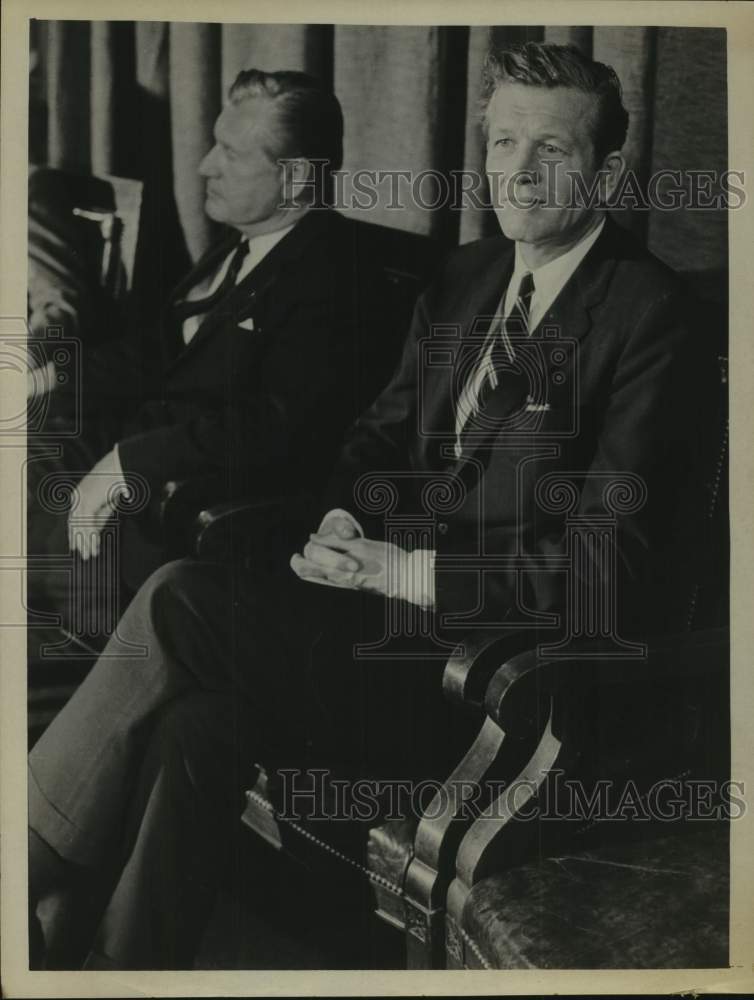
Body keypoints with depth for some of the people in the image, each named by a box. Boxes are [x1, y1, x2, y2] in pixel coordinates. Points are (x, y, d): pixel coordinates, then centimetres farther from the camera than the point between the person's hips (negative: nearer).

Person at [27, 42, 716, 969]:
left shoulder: (651, 316, -10)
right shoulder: (464, 277, 13)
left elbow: (618, 566, -16)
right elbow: (382, 432, 17)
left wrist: (411, 571, -19)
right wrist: (342, 523, -6)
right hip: (399, 601, 7)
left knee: (182, 602, -20)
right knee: (198, 718, -21)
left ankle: (25, 863, -4)